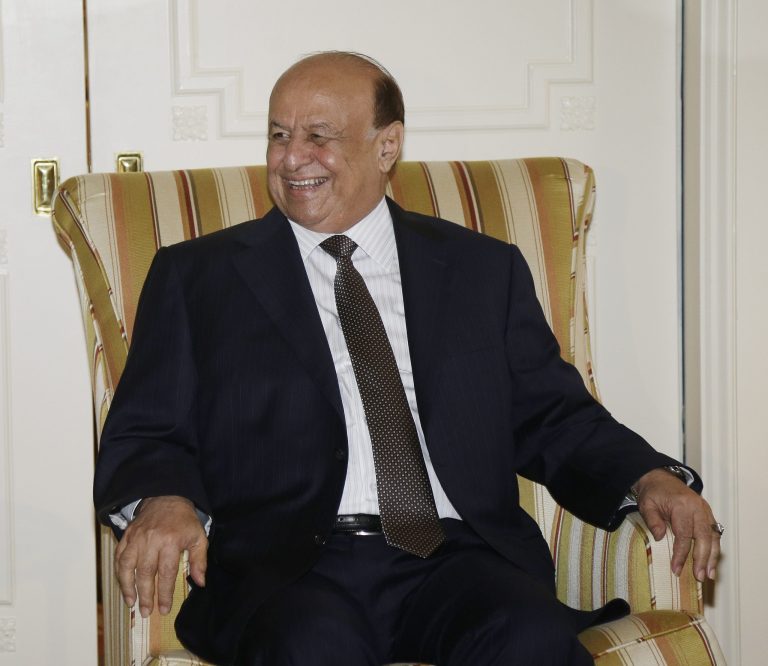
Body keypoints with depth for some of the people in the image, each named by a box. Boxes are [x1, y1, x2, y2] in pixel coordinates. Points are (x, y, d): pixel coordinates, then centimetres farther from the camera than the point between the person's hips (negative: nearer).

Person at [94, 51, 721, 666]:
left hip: (457, 555, 2)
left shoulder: (484, 270, 19)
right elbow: (145, 437, 8)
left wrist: (649, 478, -3)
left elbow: (553, 418, 18)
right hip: (286, 565, -2)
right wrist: (163, 501, -15)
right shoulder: (196, 277, 15)